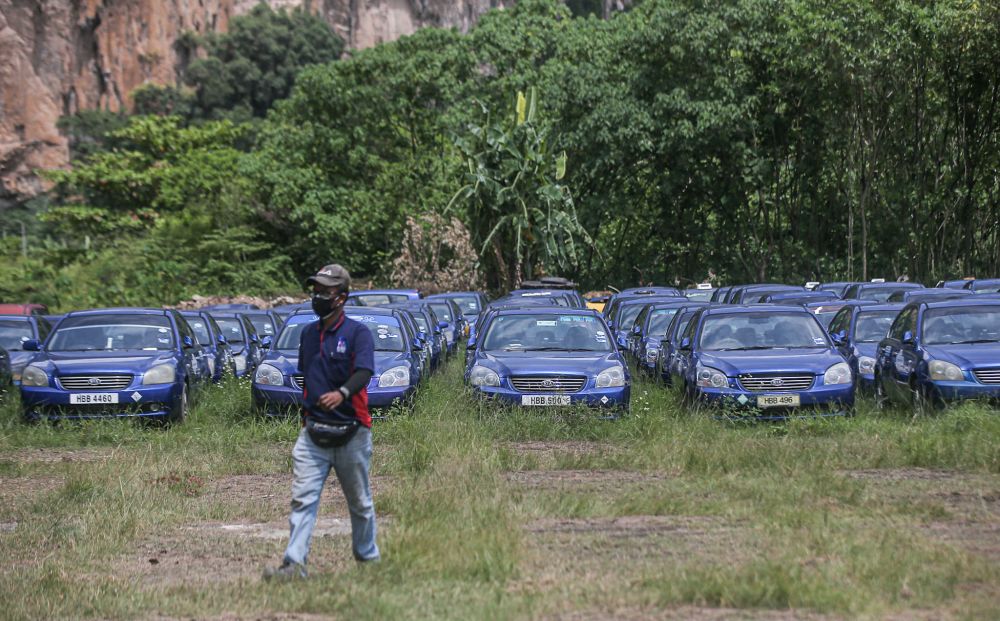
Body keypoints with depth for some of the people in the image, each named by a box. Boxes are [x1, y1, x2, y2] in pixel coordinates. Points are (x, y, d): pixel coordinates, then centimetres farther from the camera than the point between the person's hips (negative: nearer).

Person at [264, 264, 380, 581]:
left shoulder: (357, 333, -6)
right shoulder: (309, 333, 13)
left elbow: (364, 372, -22)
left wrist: (343, 393, -40)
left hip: (351, 433, -4)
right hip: (313, 431, 4)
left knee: (360, 503, 9)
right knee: (302, 498, -9)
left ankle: (368, 560, 25)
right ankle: (294, 563, -14)